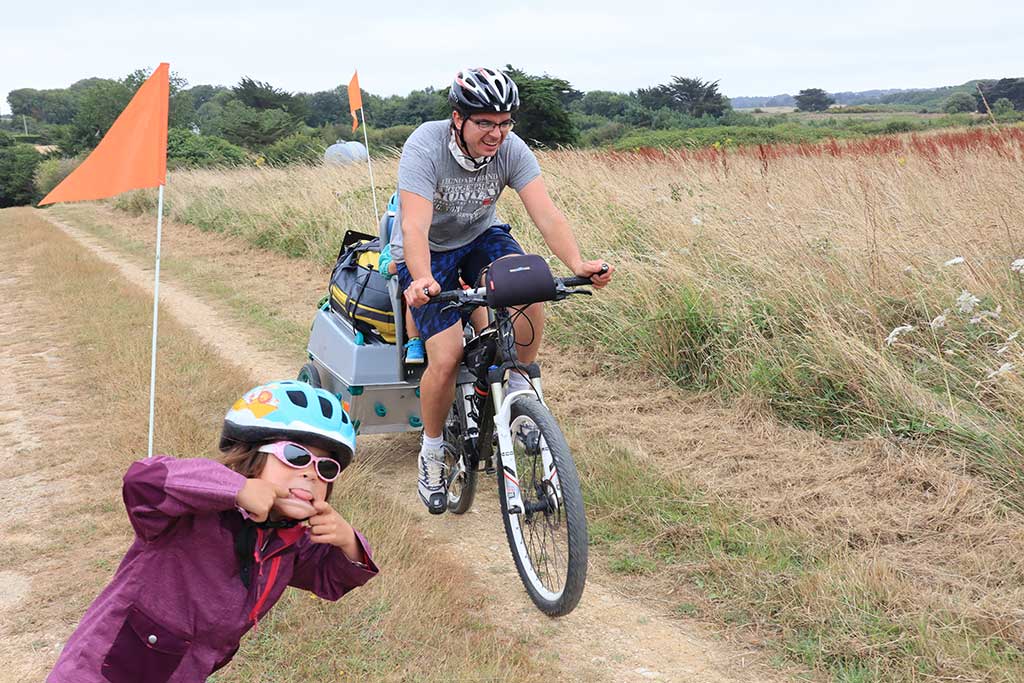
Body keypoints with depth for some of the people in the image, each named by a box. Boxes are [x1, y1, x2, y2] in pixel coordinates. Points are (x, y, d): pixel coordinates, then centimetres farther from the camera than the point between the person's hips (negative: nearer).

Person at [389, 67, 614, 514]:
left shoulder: (511, 150, -19)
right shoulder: (425, 147, -29)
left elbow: (546, 214, -27)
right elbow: (414, 227, -39)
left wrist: (577, 263, -45)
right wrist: (422, 281, -58)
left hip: (480, 237, 3)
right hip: (428, 252, -3)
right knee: (446, 360, -18)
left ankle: (519, 386, -5)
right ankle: (432, 452, 8)